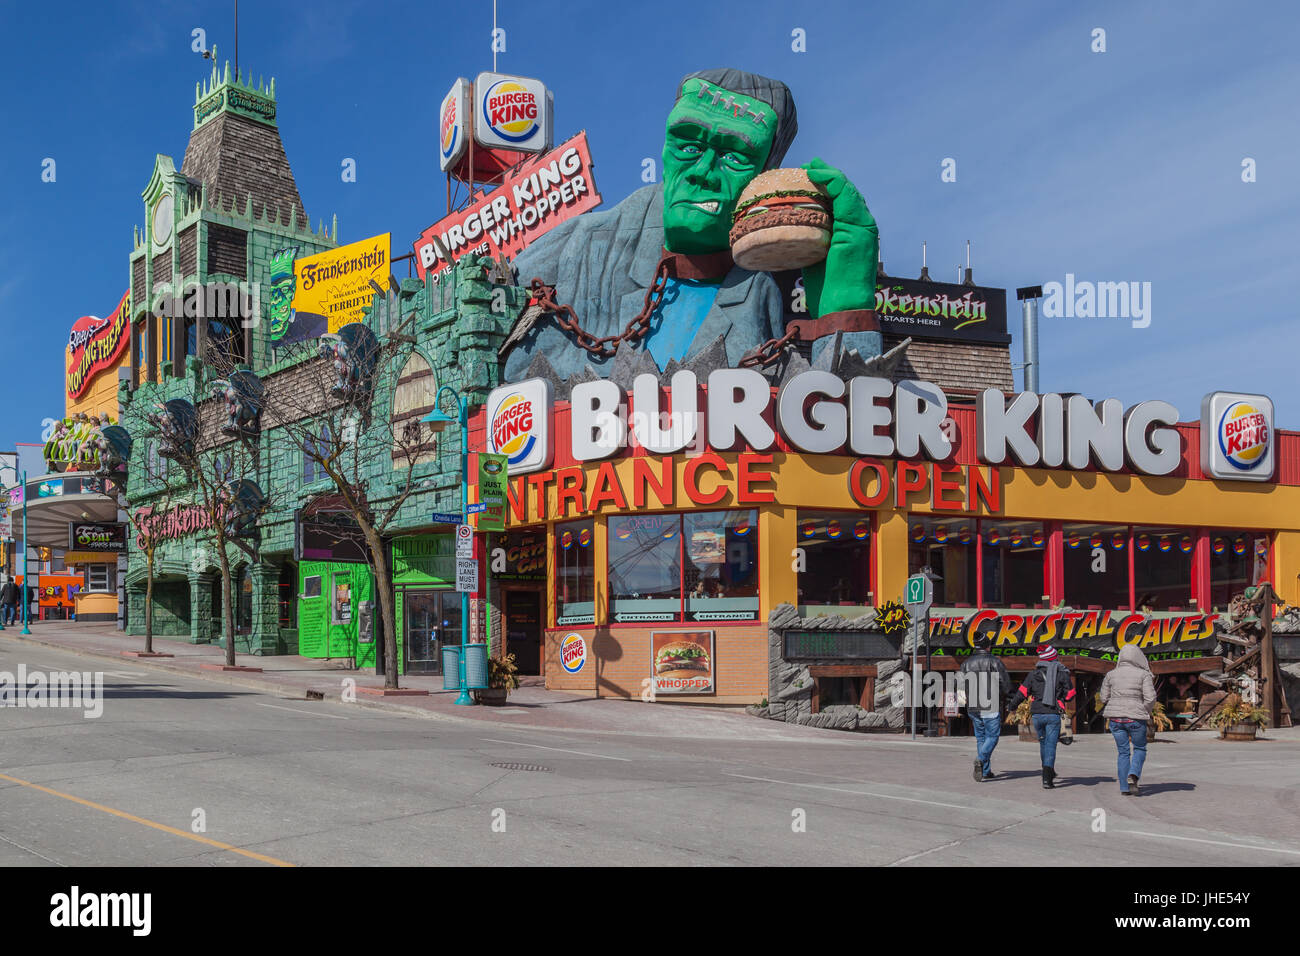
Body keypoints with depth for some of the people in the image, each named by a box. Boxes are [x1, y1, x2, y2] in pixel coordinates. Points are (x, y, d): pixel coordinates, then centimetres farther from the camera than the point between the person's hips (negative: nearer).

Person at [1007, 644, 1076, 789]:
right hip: (1054, 714, -2)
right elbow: (1070, 695, 4)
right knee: (1051, 744, -2)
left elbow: (1022, 692, 2)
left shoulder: (1034, 673, 4)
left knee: (1043, 743, 20)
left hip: (1037, 714, 2)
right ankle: (1047, 779, -12)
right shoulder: (1062, 673, 1)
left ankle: (1049, 773, 31)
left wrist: (1012, 705, 17)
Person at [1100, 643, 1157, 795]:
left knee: (1123, 752, 12)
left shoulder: (1111, 674, 5)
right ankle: (1133, 775, -8)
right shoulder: (1143, 674, -4)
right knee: (1140, 748, 16)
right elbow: (1150, 698, -11)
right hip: (1135, 718, -3)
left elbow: (1104, 698, 5)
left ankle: (1124, 788, 8)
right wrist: (1145, 712, 6)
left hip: (1115, 718, 3)